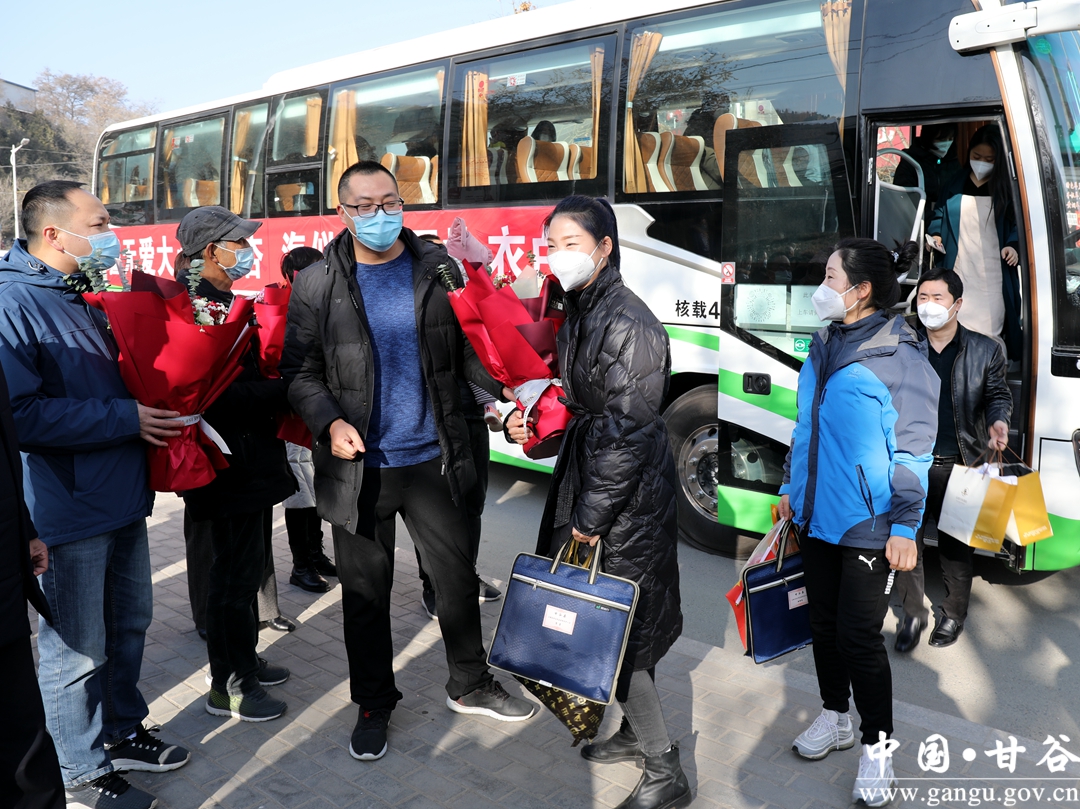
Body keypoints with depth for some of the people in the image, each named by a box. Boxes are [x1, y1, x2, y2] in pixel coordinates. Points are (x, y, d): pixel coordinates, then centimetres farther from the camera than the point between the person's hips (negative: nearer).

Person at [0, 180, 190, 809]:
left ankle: (121, 731, 39)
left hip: (120, 497, 9)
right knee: (78, 651, 5)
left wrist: (153, 410, 8)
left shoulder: (81, 297, 13)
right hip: (70, 509, -9)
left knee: (129, 625, 20)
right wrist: (126, 417, -21)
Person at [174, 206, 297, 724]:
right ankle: (228, 687, 17)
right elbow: (223, 397, -26)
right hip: (232, 465, -10)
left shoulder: (218, 302, 14)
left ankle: (244, 661, 36)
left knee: (247, 568, 20)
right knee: (235, 575, 2)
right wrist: (286, 389, -19)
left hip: (251, 462, 10)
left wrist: (278, 385, 4)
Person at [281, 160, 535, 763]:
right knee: (366, 592, 12)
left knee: (458, 577, 12)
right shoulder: (317, 286, -1)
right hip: (359, 467, -1)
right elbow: (300, 371, 1)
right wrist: (329, 422, -16)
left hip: (432, 460, 1)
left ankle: (470, 686, 36)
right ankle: (375, 705, 32)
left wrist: (510, 391, -12)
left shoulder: (439, 269, 1)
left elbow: (470, 349, 4)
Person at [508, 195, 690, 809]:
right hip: (591, 472, 9)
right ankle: (638, 730, 37)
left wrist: (591, 514, -18)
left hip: (629, 493, -9)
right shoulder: (579, 311, 9)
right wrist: (532, 418, 2)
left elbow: (627, 430, -22)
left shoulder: (627, 322, -20)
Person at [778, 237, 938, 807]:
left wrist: (905, 528, -15)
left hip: (868, 525, -7)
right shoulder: (823, 346, 7)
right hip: (816, 516, 7)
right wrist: (790, 487, 17)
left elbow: (913, 449, -14)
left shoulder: (902, 358, -14)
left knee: (860, 636, 1)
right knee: (823, 624, 17)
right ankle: (835, 717, 38)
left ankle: (876, 747, 21)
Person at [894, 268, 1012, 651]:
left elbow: (998, 395, 8)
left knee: (956, 546, 11)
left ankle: (954, 613, 30)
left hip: (959, 465, 0)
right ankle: (913, 614, 21)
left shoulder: (985, 350, 2)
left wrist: (998, 422, -13)